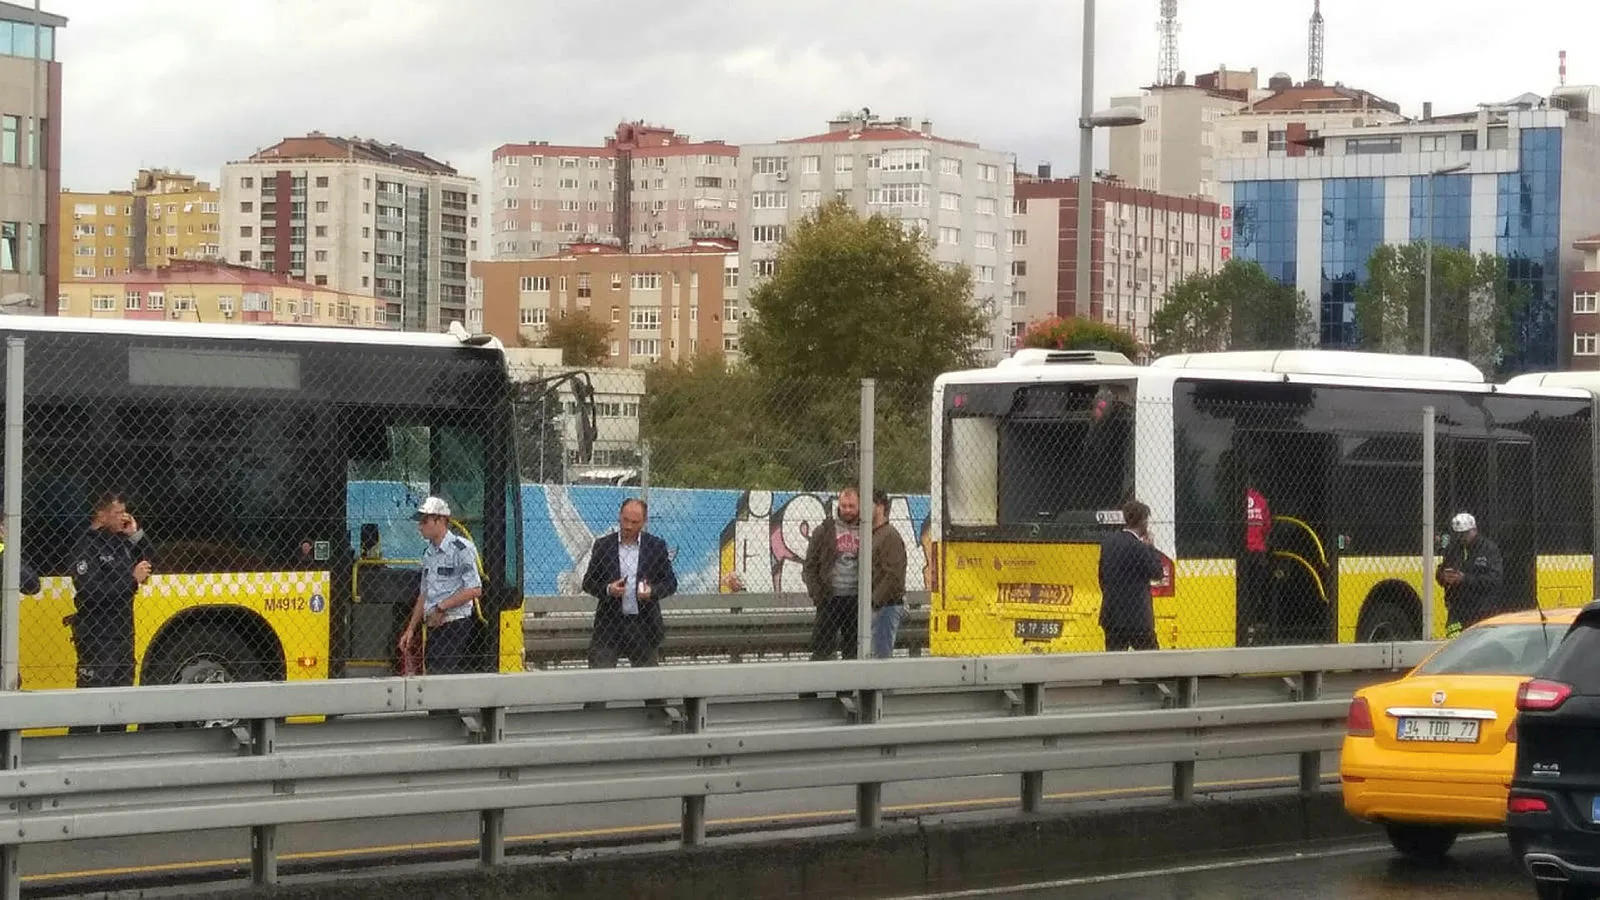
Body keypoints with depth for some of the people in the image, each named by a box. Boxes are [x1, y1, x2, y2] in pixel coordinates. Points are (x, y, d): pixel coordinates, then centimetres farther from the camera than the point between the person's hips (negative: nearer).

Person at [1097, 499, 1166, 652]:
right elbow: (1157, 572, -8)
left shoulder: (1108, 541, 4)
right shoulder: (1138, 547, -18)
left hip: (1111, 615, 6)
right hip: (1136, 616, -6)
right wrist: (1151, 547, 0)